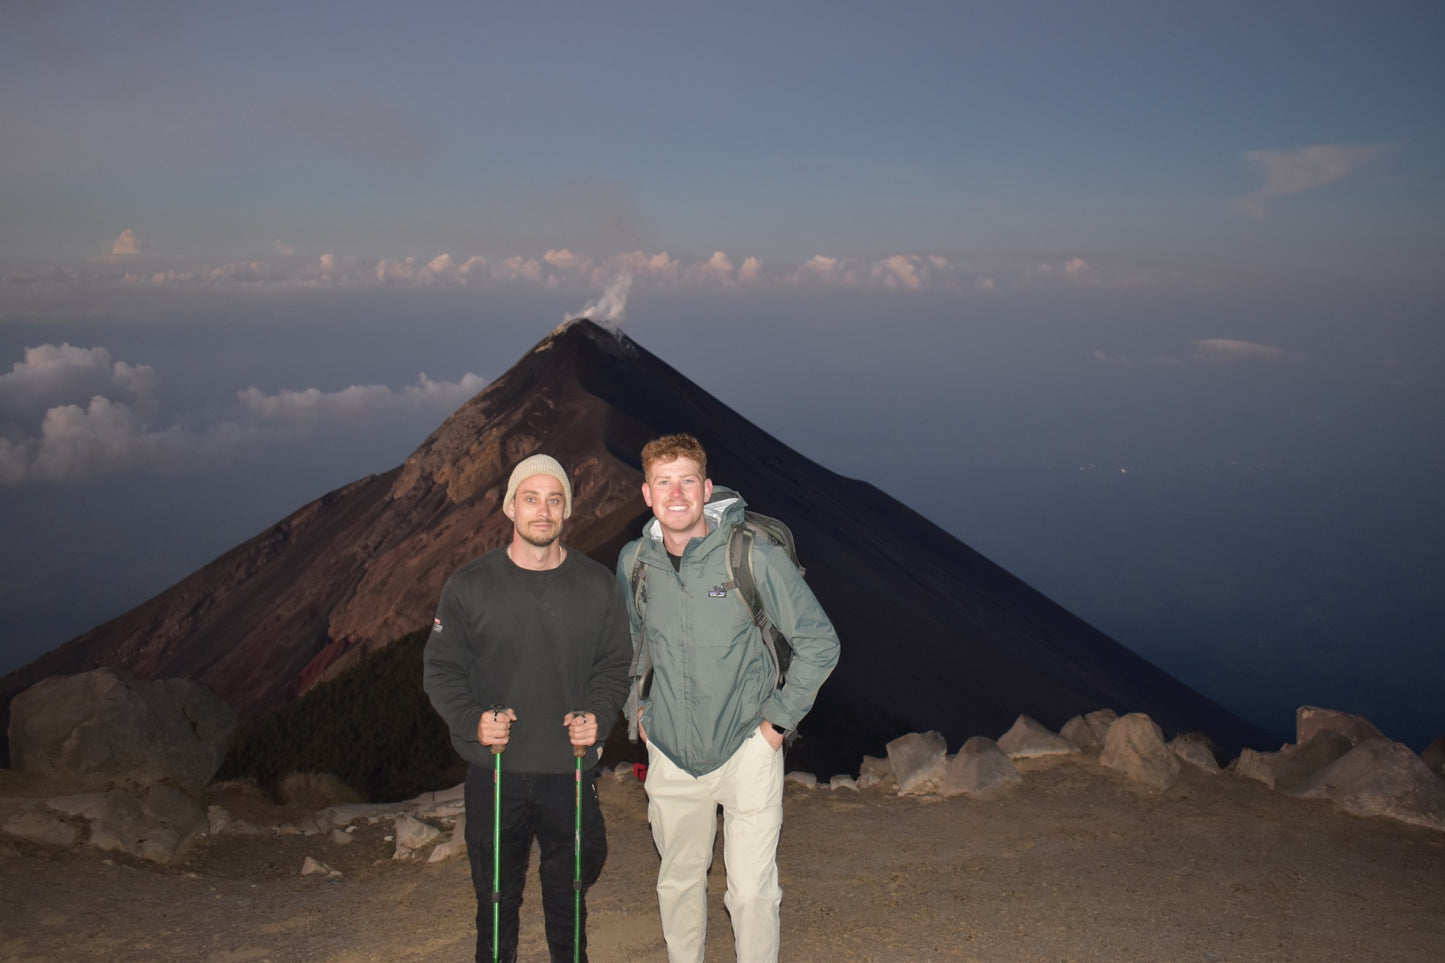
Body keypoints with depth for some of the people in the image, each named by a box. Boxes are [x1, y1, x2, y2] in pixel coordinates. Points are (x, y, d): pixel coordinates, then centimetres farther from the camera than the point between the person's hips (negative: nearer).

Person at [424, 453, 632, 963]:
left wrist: (598, 716, -11)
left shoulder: (597, 585, 1)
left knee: (570, 883, 16)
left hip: (570, 769, 1)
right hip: (493, 771, -1)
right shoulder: (470, 584, -3)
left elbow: (615, 665, 7)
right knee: (496, 888, 12)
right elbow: (440, 667, 0)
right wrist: (471, 720, -15)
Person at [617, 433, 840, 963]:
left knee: (752, 890, -2)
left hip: (746, 750, -3)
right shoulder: (633, 562, -2)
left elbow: (819, 643, -7)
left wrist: (779, 719, -6)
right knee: (678, 883, 16)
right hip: (670, 757, 4)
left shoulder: (755, 555, -15)